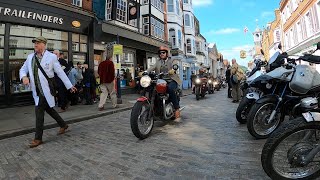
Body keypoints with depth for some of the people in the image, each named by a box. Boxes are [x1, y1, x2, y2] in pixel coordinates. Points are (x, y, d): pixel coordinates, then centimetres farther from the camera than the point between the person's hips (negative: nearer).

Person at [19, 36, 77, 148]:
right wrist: (24, 77, -7)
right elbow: (23, 69, 18)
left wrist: (69, 86, -2)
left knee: (39, 111, -7)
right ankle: (63, 125, 35)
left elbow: (60, 72, -4)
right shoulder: (30, 57, 11)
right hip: (36, 90, 7)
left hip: (46, 90, -6)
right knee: (48, 109, 16)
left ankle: (38, 138, 7)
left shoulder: (52, 57, -6)